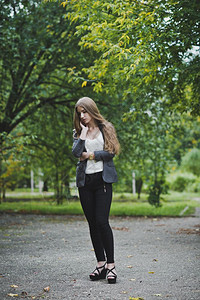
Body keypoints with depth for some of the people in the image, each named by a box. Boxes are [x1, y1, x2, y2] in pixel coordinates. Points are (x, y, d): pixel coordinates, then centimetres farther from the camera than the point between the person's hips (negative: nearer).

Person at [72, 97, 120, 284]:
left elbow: (110, 152, -4)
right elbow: (76, 152, -3)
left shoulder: (105, 128, 6)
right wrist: (83, 134, -4)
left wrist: (90, 154, -3)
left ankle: (110, 265, -8)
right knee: (92, 223, 5)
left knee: (102, 221, -14)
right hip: (84, 181, 4)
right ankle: (100, 263, 12)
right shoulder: (79, 132, 14)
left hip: (102, 179, -4)